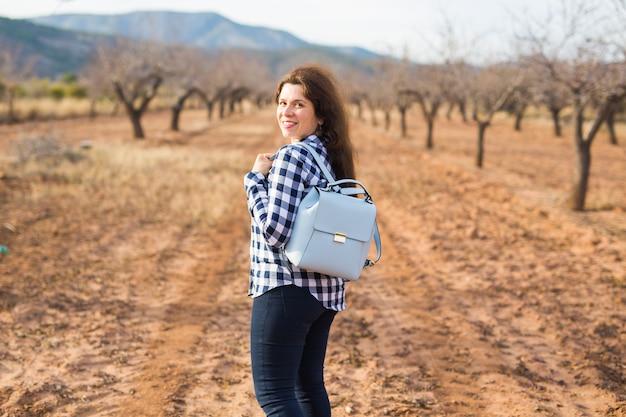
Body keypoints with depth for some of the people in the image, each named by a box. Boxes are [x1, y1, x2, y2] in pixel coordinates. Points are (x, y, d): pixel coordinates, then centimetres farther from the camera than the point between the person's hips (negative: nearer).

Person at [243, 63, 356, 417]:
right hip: (326, 291, 9)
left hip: (286, 290, -9)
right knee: (309, 384, 20)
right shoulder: (332, 156, 10)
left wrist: (256, 177, -12)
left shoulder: (291, 156, -16)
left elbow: (275, 232, -21)